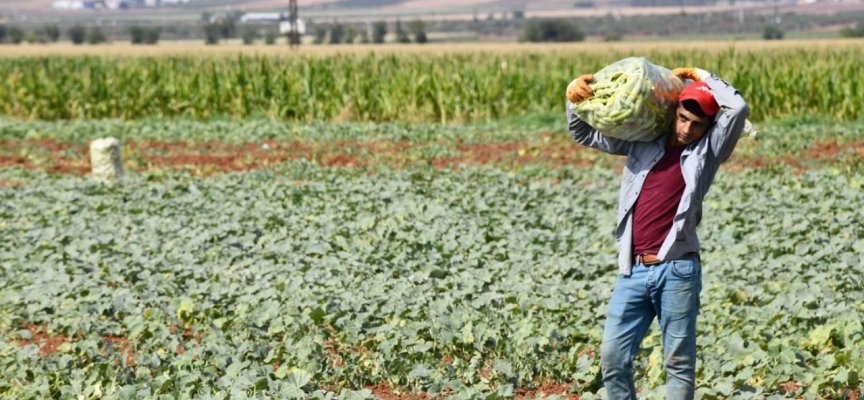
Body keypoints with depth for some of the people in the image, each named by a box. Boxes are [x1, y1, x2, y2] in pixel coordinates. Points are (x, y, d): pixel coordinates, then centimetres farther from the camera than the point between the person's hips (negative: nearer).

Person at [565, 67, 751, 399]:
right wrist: (575, 98, 2)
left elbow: (739, 108, -10)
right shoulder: (643, 141, 13)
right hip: (633, 270, 4)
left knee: (679, 361, 3)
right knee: (613, 356, 3)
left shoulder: (708, 150, 4)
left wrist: (700, 76, 2)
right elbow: (584, 134, 20)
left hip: (677, 270, -4)